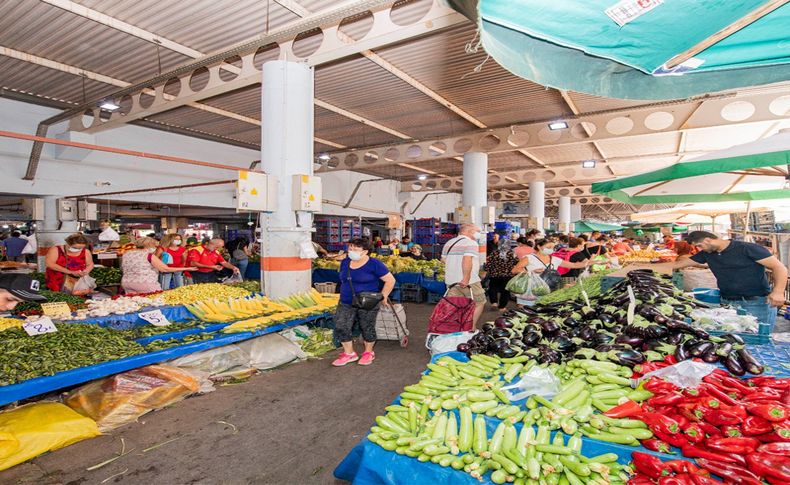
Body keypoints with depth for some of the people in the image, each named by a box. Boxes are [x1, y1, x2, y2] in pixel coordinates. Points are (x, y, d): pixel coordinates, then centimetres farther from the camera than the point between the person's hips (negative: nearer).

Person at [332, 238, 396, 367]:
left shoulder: (374, 264, -13)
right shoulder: (345, 262, 4)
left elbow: (390, 280, -10)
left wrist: (383, 297, -8)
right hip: (346, 303, 5)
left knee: (367, 328, 8)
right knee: (340, 327, -2)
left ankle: (368, 353, 31)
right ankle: (349, 353, 17)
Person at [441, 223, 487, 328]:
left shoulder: (449, 243, 14)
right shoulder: (471, 243, -10)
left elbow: (443, 259, 17)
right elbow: (467, 259, -24)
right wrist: (466, 278, -26)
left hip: (450, 280, 7)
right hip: (469, 281, -7)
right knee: (479, 303, 9)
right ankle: (472, 328, 8)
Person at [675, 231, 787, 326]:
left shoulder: (748, 248, -8)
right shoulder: (706, 254, 10)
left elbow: (779, 267, -11)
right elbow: (682, 263, 15)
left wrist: (778, 292, -24)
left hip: (757, 303, -6)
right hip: (727, 303, 6)